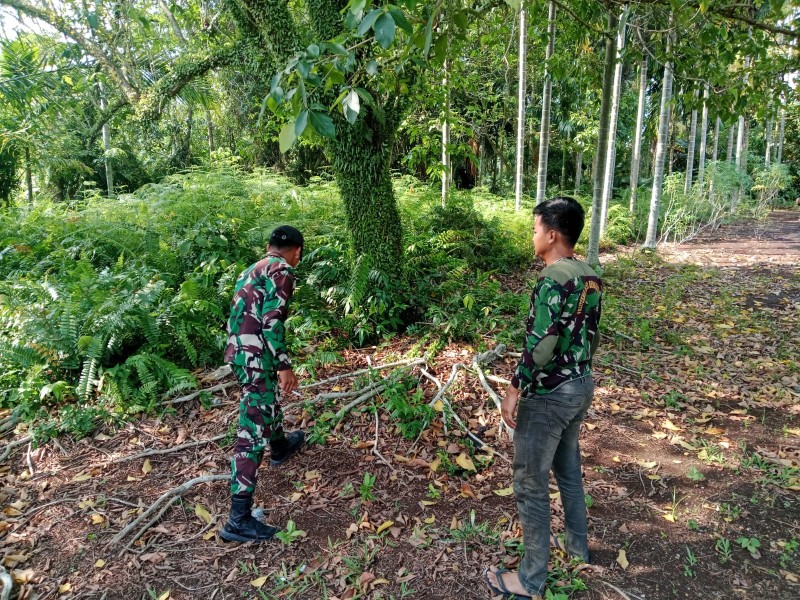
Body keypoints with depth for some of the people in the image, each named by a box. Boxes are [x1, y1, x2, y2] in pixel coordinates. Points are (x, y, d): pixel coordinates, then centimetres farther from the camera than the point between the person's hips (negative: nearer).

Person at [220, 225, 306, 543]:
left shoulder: (251, 271, 20)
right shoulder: (281, 270, -9)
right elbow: (271, 320, -19)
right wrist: (285, 365, -18)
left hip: (238, 352, 10)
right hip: (256, 356, -10)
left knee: (267, 400, 33)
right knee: (253, 431, -9)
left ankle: (280, 446, 59)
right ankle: (239, 519, -7)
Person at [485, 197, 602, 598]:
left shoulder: (553, 280, -23)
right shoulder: (591, 277, 5)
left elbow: (540, 346, -26)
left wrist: (513, 391, -19)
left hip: (548, 396, -9)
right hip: (581, 387, 9)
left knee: (530, 485, 5)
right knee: (568, 468, 26)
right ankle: (578, 544, 45)